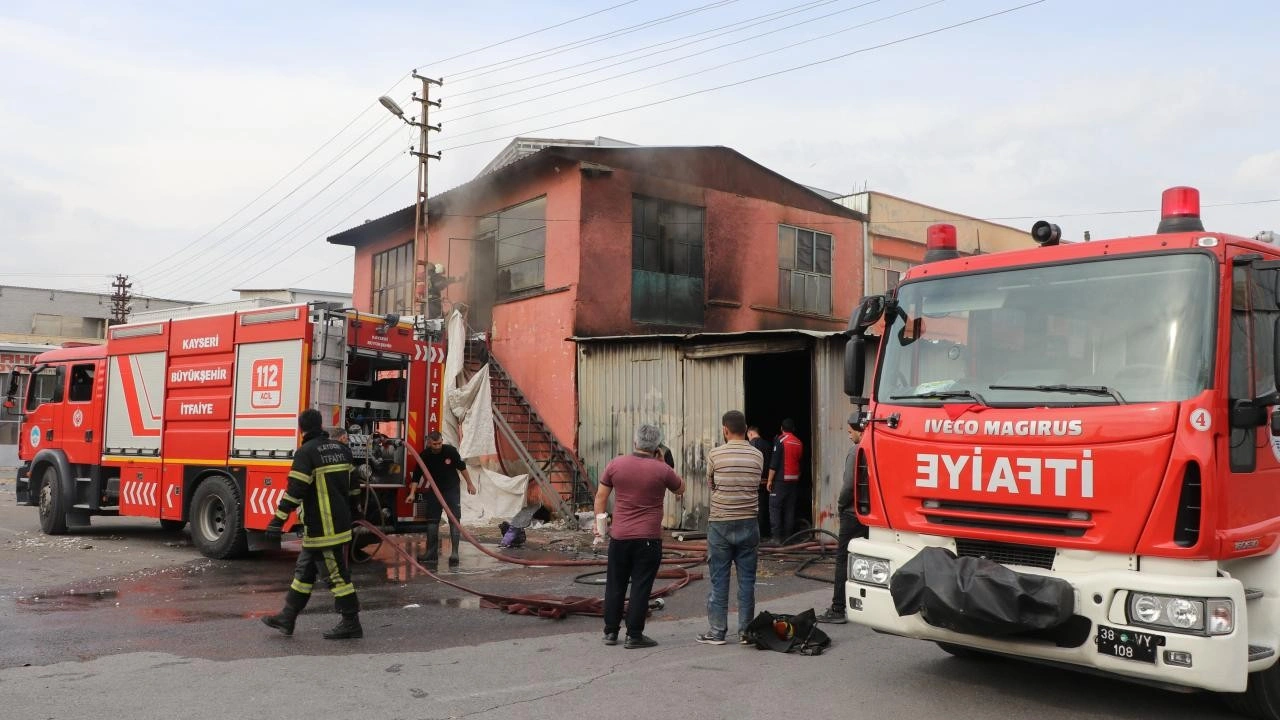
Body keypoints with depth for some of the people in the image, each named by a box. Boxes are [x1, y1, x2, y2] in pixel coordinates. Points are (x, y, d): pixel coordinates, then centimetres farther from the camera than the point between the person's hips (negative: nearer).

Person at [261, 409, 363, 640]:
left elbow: (295, 491, -19)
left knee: (336, 574, -3)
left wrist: (278, 521, -17)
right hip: (340, 521, 8)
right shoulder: (341, 449, 10)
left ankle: (351, 624, 3)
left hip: (322, 528, -8)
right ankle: (287, 618, 24)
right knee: (304, 569, 16)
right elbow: (350, 484, 19)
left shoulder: (306, 453, -14)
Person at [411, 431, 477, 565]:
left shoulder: (450, 450, -16)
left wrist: (470, 484, 1)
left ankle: (454, 552, -12)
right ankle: (432, 552, 13)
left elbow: (462, 467, -3)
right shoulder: (424, 455, -11)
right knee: (432, 520, 5)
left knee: (454, 520, -10)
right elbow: (416, 475, -5)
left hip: (452, 489, -3)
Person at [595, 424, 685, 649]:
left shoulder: (615, 464, -1)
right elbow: (681, 489, 11)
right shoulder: (662, 470, -7)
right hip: (649, 538, -3)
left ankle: (611, 632, 20)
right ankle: (634, 635, 6)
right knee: (641, 587, 3)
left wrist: (601, 524, 14)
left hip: (620, 536, 3)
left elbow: (601, 496, 4)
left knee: (615, 585, 13)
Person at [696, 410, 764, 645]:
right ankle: (746, 631, 13)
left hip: (720, 523, -2)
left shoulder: (715, 455, -6)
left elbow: (710, 484, 7)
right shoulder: (757, 456, 1)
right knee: (747, 579, 8)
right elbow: (756, 485, 7)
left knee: (719, 579, 5)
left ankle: (716, 631, 9)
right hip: (748, 523, 2)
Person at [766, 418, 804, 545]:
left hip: (781, 479, -6)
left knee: (774, 507, -1)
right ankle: (788, 536, 9)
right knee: (790, 509, 9)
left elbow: (774, 463, -12)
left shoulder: (780, 440, -8)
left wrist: (770, 480, -9)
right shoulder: (799, 443, 10)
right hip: (795, 480, 6)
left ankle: (777, 536, -7)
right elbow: (800, 461, 15)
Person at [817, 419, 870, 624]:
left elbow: (849, 484, -20)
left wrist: (840, 504, -2)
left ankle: (838, 609, -1)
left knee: (843, 560, -2)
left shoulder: (856, 451, -15)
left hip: (853, 514, -7)